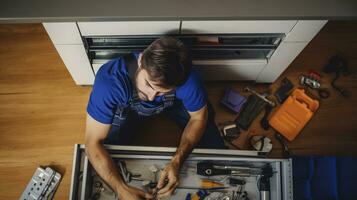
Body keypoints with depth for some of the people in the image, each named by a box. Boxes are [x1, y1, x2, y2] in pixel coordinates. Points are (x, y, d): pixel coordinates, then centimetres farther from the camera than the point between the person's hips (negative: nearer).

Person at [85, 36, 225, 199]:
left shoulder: (187, 78, -40)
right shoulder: (109, 80, -43)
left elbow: (199, 117, -19)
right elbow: (93, 143, -34)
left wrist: (177, 161, -32)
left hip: (173, 103, 1)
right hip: (127, 108, 0)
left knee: (214, 148, -5)